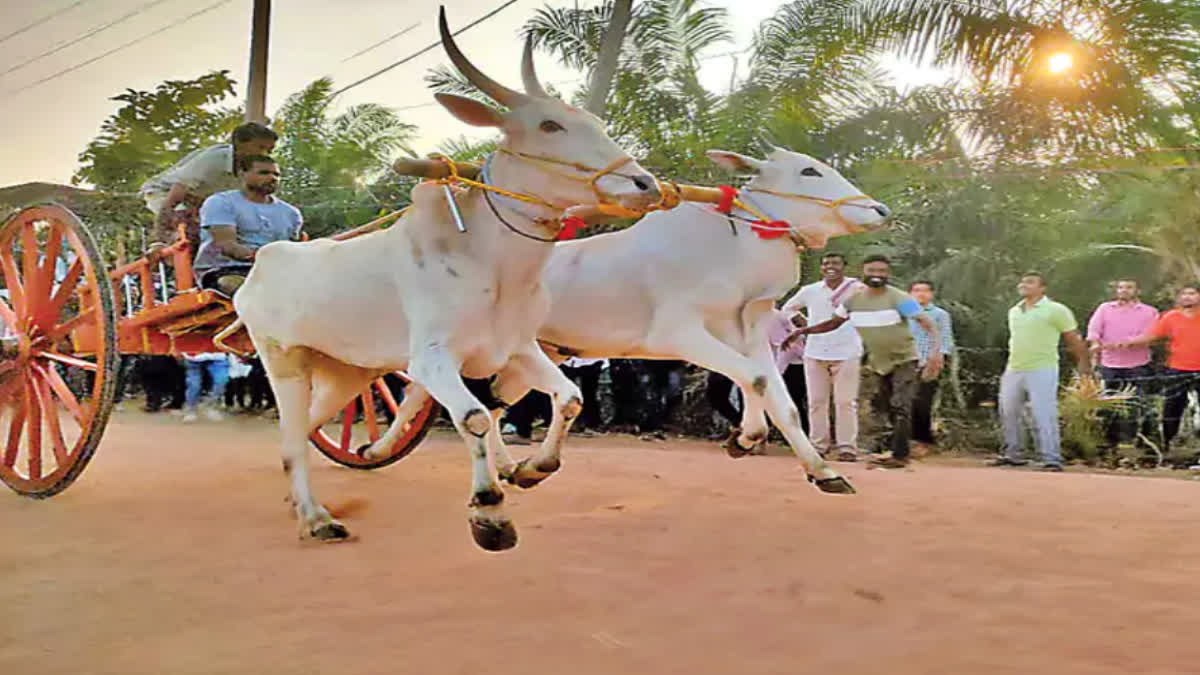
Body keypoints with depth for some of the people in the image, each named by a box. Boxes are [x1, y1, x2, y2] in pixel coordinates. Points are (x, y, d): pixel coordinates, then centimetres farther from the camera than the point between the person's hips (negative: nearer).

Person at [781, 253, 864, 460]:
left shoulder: (857, 289, -2)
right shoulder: (810, 291, 7)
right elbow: (788, 308, 21)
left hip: (846, 354, -3)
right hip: (815, 353, 3)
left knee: (845, 402, -3)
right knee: (816, 402, 6)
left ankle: (847, 446, 2)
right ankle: (819, 444, 14)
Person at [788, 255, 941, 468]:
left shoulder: (899, 298, -17)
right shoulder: (853, 300, -1)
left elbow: (927, 323, -21)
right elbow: (833, 323, 11)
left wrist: (936, 350, -36)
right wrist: (802, 331, 2)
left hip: (903, 361, -5)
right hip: (876, 363, 5)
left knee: (900, 409, -10)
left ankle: (899, 455, -6)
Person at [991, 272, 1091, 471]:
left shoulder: (1055, 310, -6)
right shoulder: (1014, 312, 14)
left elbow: (1075, 340, -3)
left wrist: (1084, 364, -2)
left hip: (1042, 371, -7)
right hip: (1013, 371, 7)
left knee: (1044, 416, -10)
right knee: (1008, 412, 12)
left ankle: (1052, 459, -5)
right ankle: (1012, 454, 26)